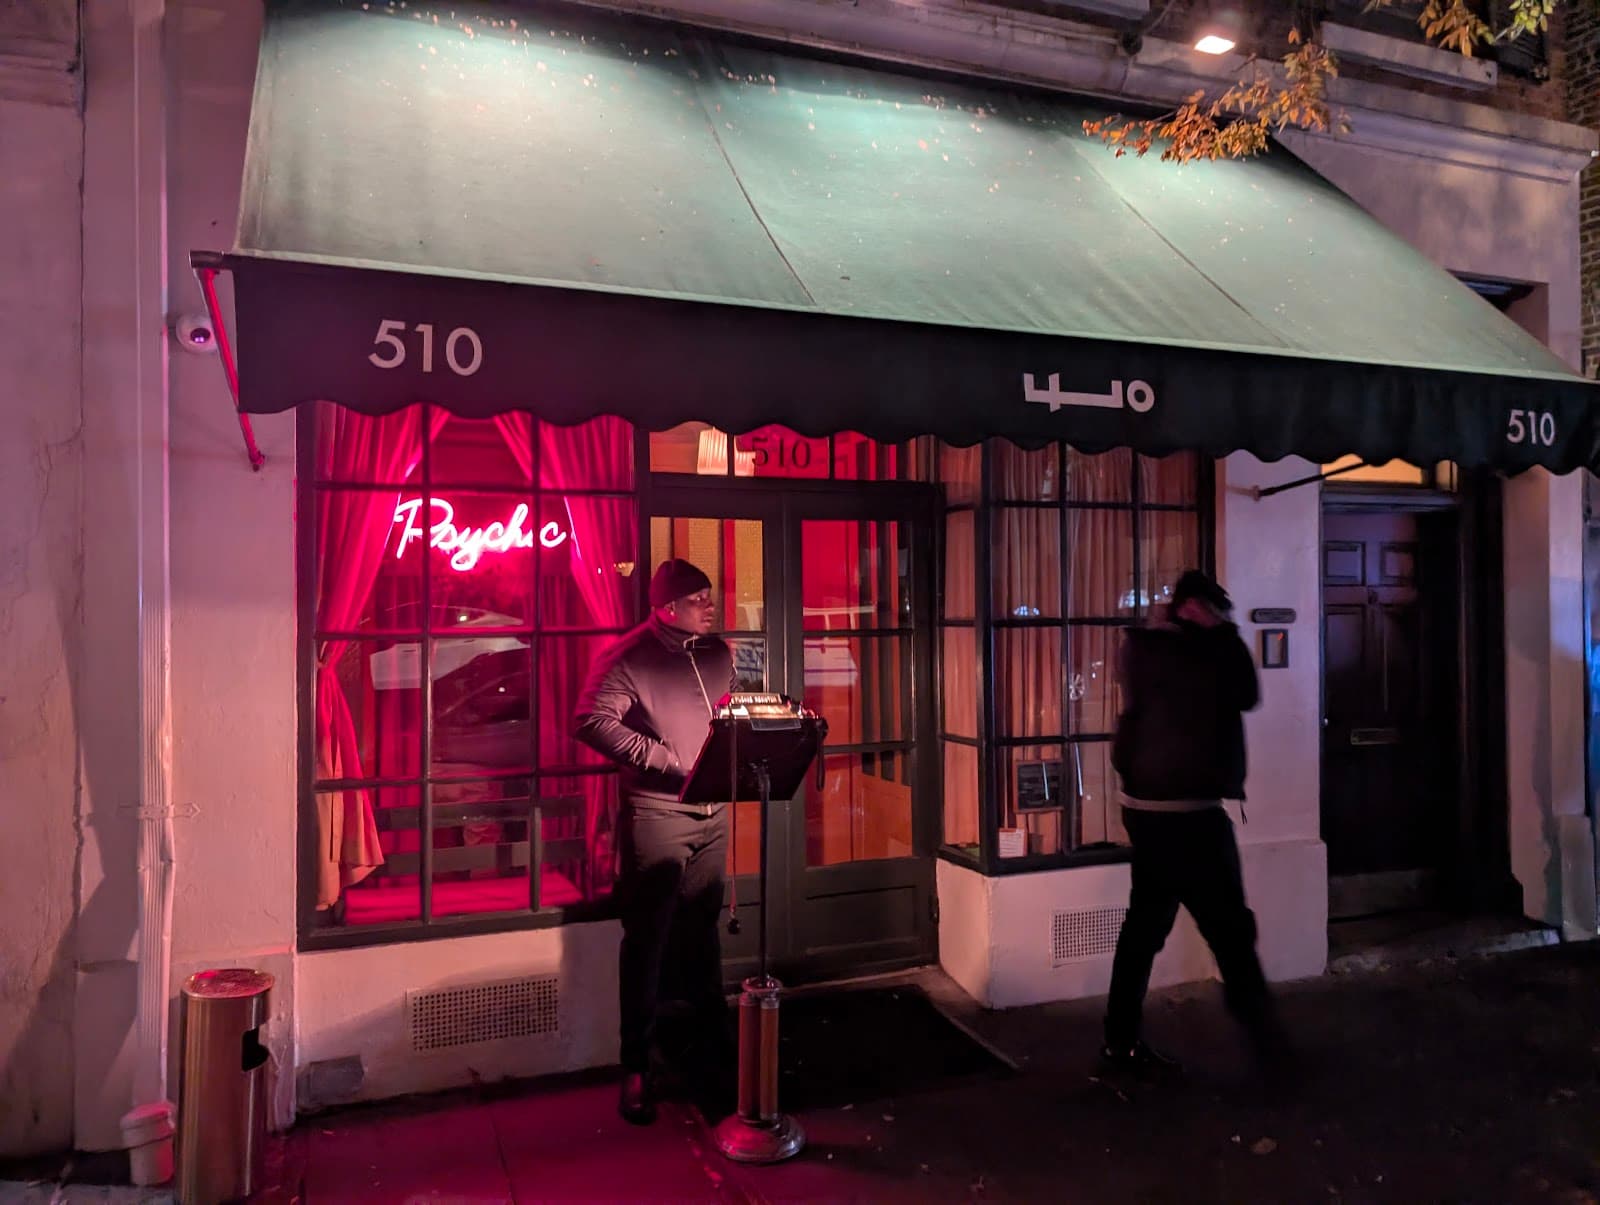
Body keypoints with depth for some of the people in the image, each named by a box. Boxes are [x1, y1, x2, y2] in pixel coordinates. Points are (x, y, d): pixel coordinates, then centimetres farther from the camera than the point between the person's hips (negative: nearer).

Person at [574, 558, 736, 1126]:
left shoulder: (719, 654, 11)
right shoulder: (629, 657, -8)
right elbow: (593, 722, -18)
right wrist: (671, 762, -19)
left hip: (712, 813, 5)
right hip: (656, 815, -5)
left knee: (702, 933, 15)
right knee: (648, 941, 2)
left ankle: (715, 1051, 27)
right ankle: (636, 1068, 14)